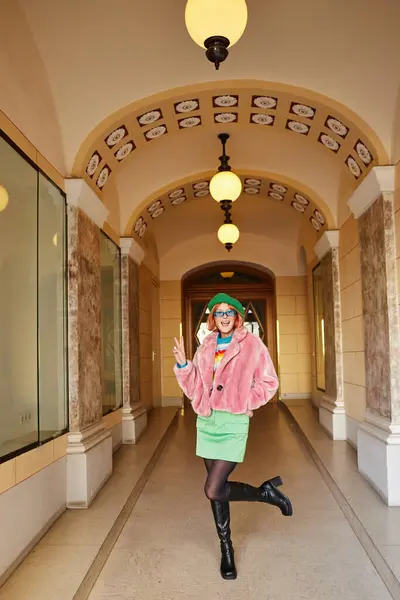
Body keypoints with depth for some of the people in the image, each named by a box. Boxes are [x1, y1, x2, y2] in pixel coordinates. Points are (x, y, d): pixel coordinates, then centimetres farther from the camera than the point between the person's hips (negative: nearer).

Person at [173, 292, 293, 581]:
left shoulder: (252, 345, -5)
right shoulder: (206, 347, 9)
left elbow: (269, 383, -1)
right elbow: (194, 388, 11)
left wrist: (245, 403, -9)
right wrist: (183, 364, -3)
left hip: (233, 423, -5)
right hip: (207, 422, 5)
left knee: (213, 490, -13)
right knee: (217, 487, 12)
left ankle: (266, 491, 11)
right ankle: (226, 549, 29)